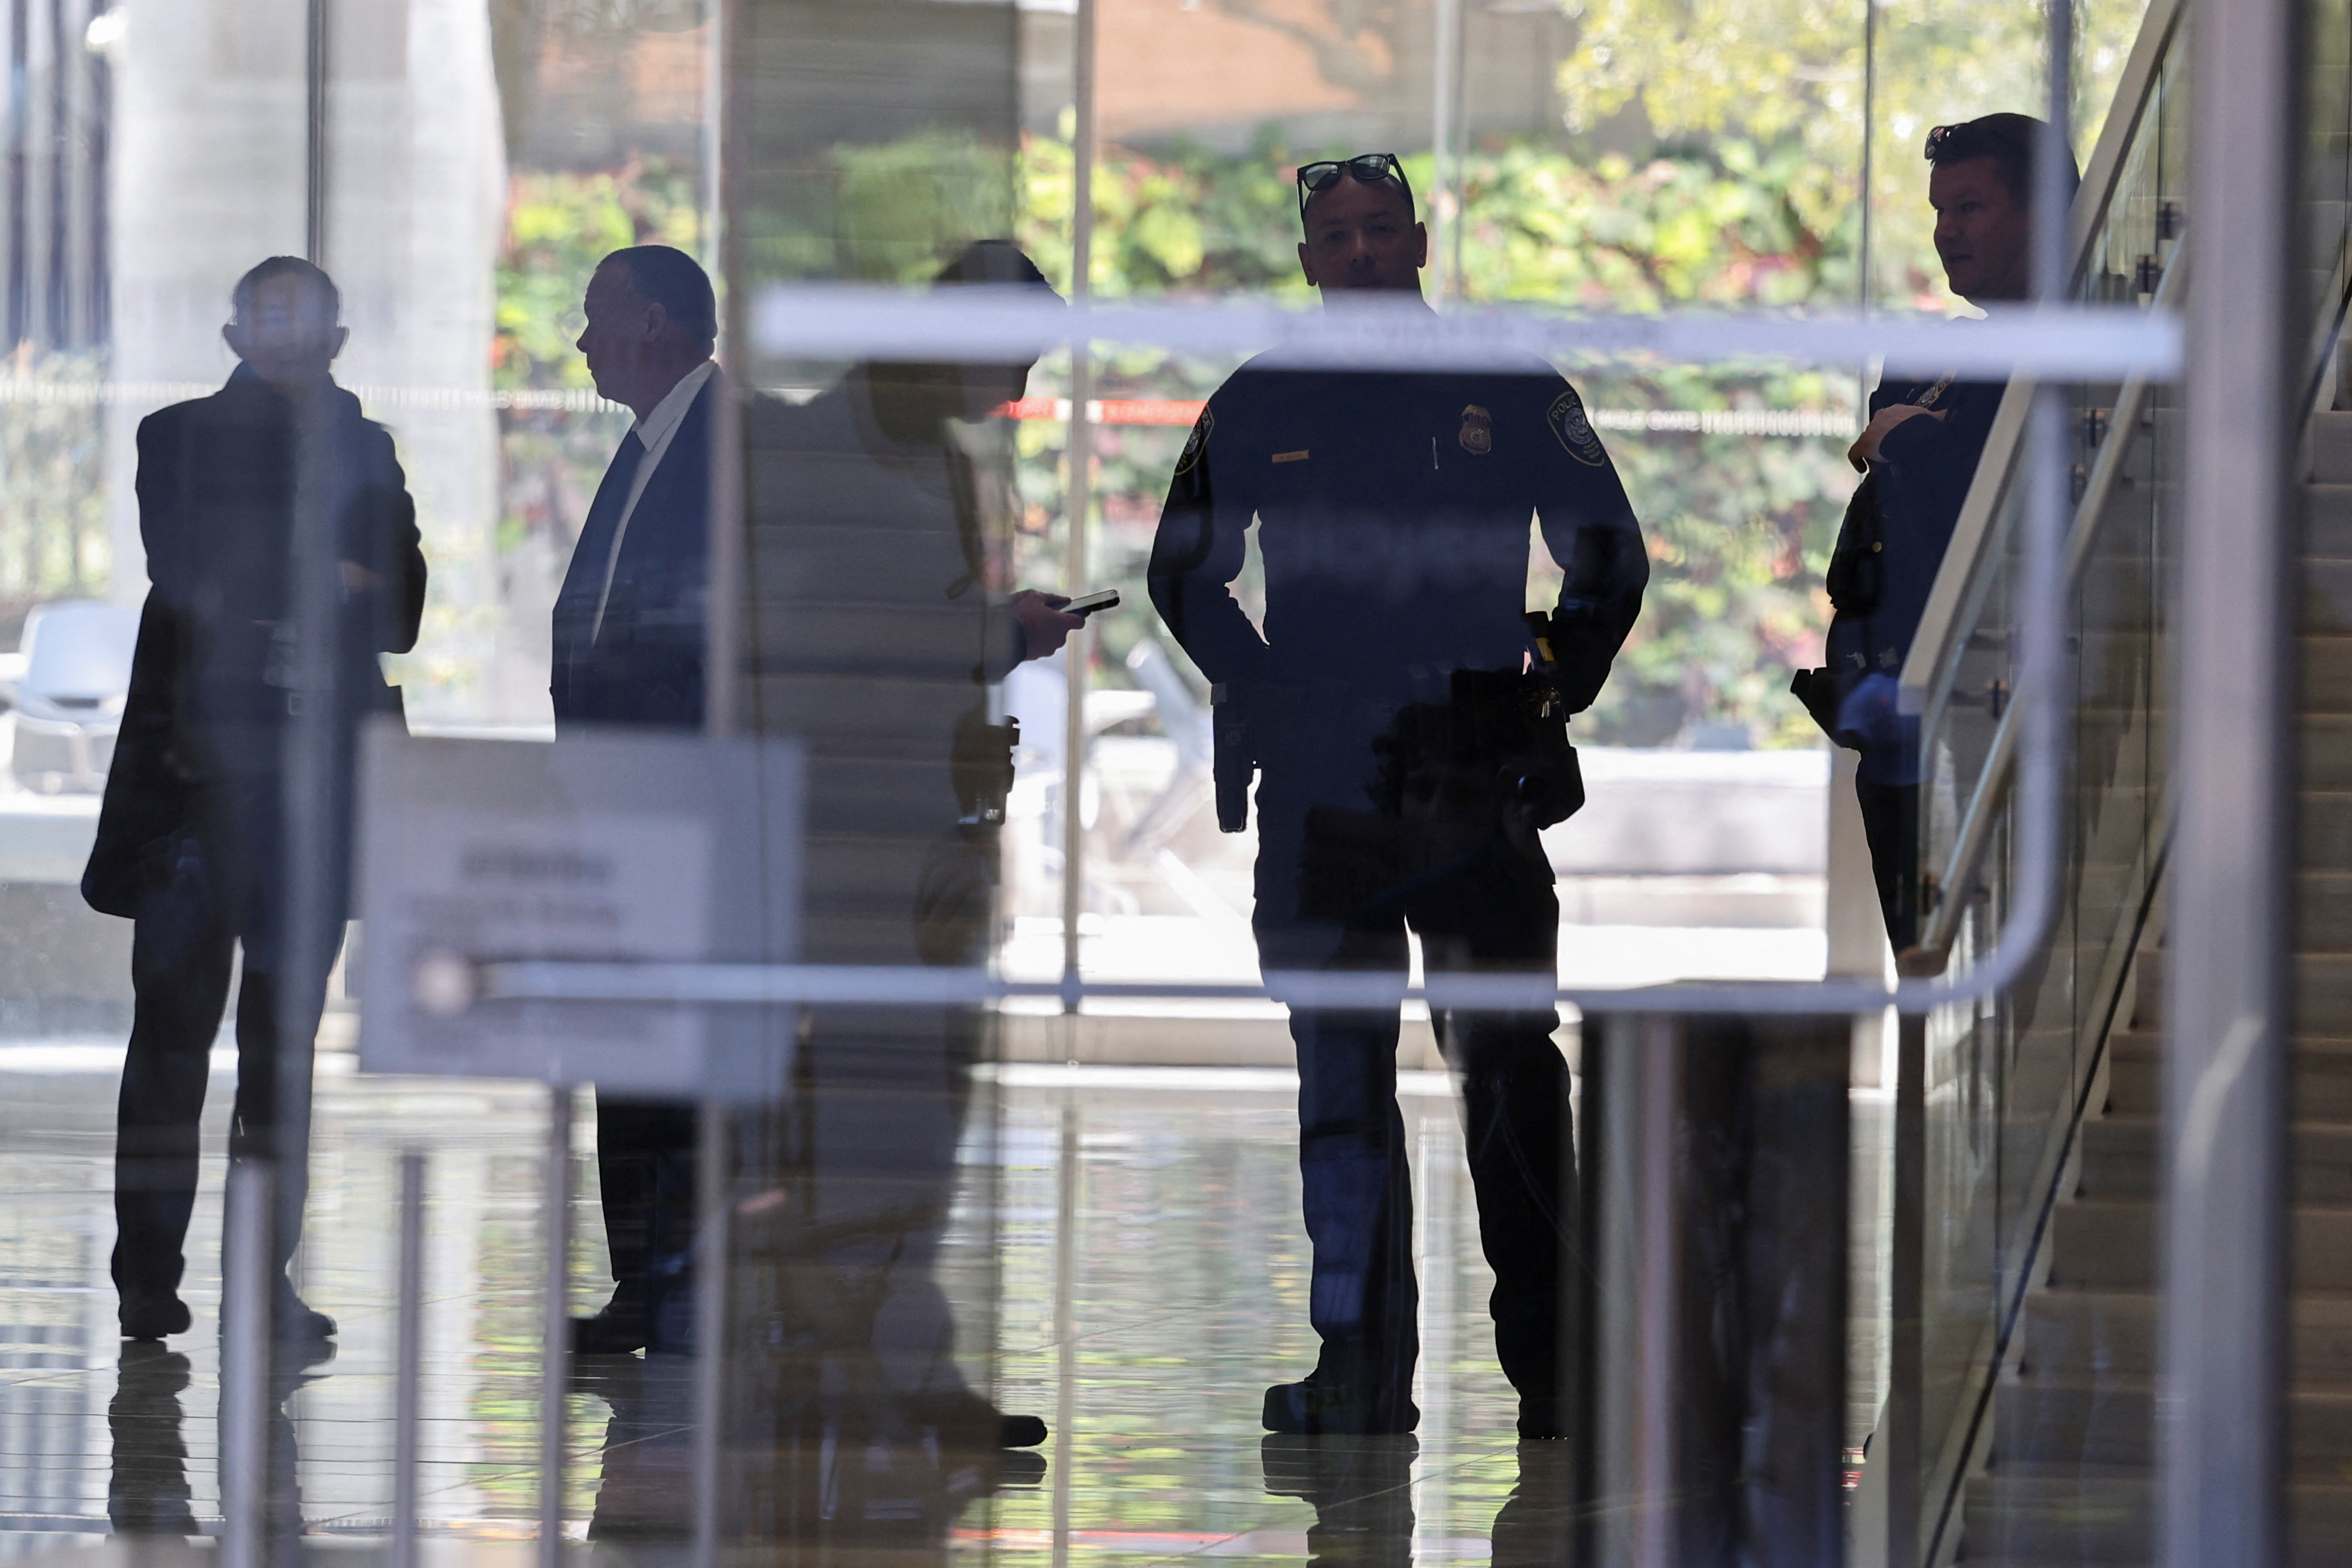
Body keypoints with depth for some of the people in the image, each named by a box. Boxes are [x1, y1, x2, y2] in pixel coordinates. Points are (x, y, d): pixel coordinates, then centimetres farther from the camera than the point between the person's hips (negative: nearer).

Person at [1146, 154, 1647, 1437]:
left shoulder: (1508, 390, 5)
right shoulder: (1258, 405, 9)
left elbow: (1610, 558, 11)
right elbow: (1184, 575, 18)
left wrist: (1548, 695, 2)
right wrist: (1265, 693, 6)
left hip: (1477, 786, -1)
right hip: (1318, 798, 1)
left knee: (1511, 1070, -1)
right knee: (1341, 1080, 2)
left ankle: (1551, 1362, 4)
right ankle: (1360, 1368, 4)